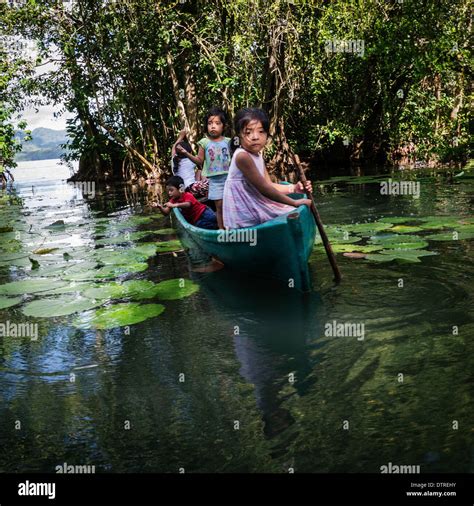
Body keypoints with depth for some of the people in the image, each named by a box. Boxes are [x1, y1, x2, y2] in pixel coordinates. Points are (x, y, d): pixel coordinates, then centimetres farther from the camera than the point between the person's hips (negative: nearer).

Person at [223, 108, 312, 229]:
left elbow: (269, 185, 11)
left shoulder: (258, 155, 7)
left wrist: (293, 188, -4)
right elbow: (264, 188, -22)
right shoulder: (242, 156, -22)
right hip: (244, 216, -9)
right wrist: (294, 203, -17)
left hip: (253, 207, 9)